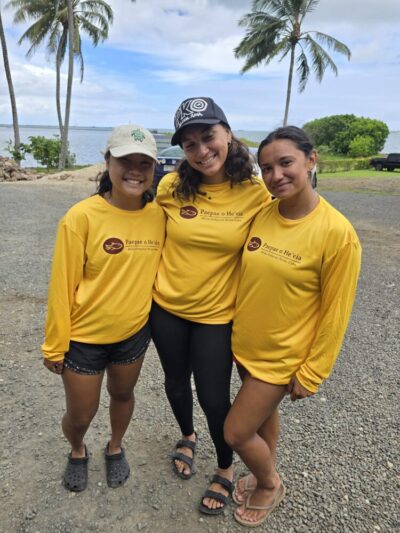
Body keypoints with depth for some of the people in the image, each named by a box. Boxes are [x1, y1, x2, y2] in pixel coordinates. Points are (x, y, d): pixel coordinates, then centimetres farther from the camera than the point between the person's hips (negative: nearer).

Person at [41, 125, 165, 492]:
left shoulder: (159, 215, -9)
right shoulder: (82, 217, -20)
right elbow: (62, 286, -14)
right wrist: (55, 346, -8)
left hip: (135, 333, 3)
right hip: (83, 337, -3)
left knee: (123, 395, 25)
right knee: (81, 413, 15)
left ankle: (115, 448, 55)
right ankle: (78, 452, 50)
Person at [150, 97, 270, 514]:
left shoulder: (256, 194, -15)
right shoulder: (171, 187, -10)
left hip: (216, 314, -2)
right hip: (166, 307, 3)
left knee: (214, 398, 9)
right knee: (176, 382, 22)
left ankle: (225, 470, 40)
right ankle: (187, 436, 54)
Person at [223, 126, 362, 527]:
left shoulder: (336, 232, -23)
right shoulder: (259, 213, -7)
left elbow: (334, 313, -16)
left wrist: (311, 374, -10)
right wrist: (236, 325, 10)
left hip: (282, 356, -5)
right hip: (243, 343, 5)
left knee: (235, 433, 5)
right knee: (263, 413, 25)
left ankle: (270, 485, 37)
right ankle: (264, 478, 53)